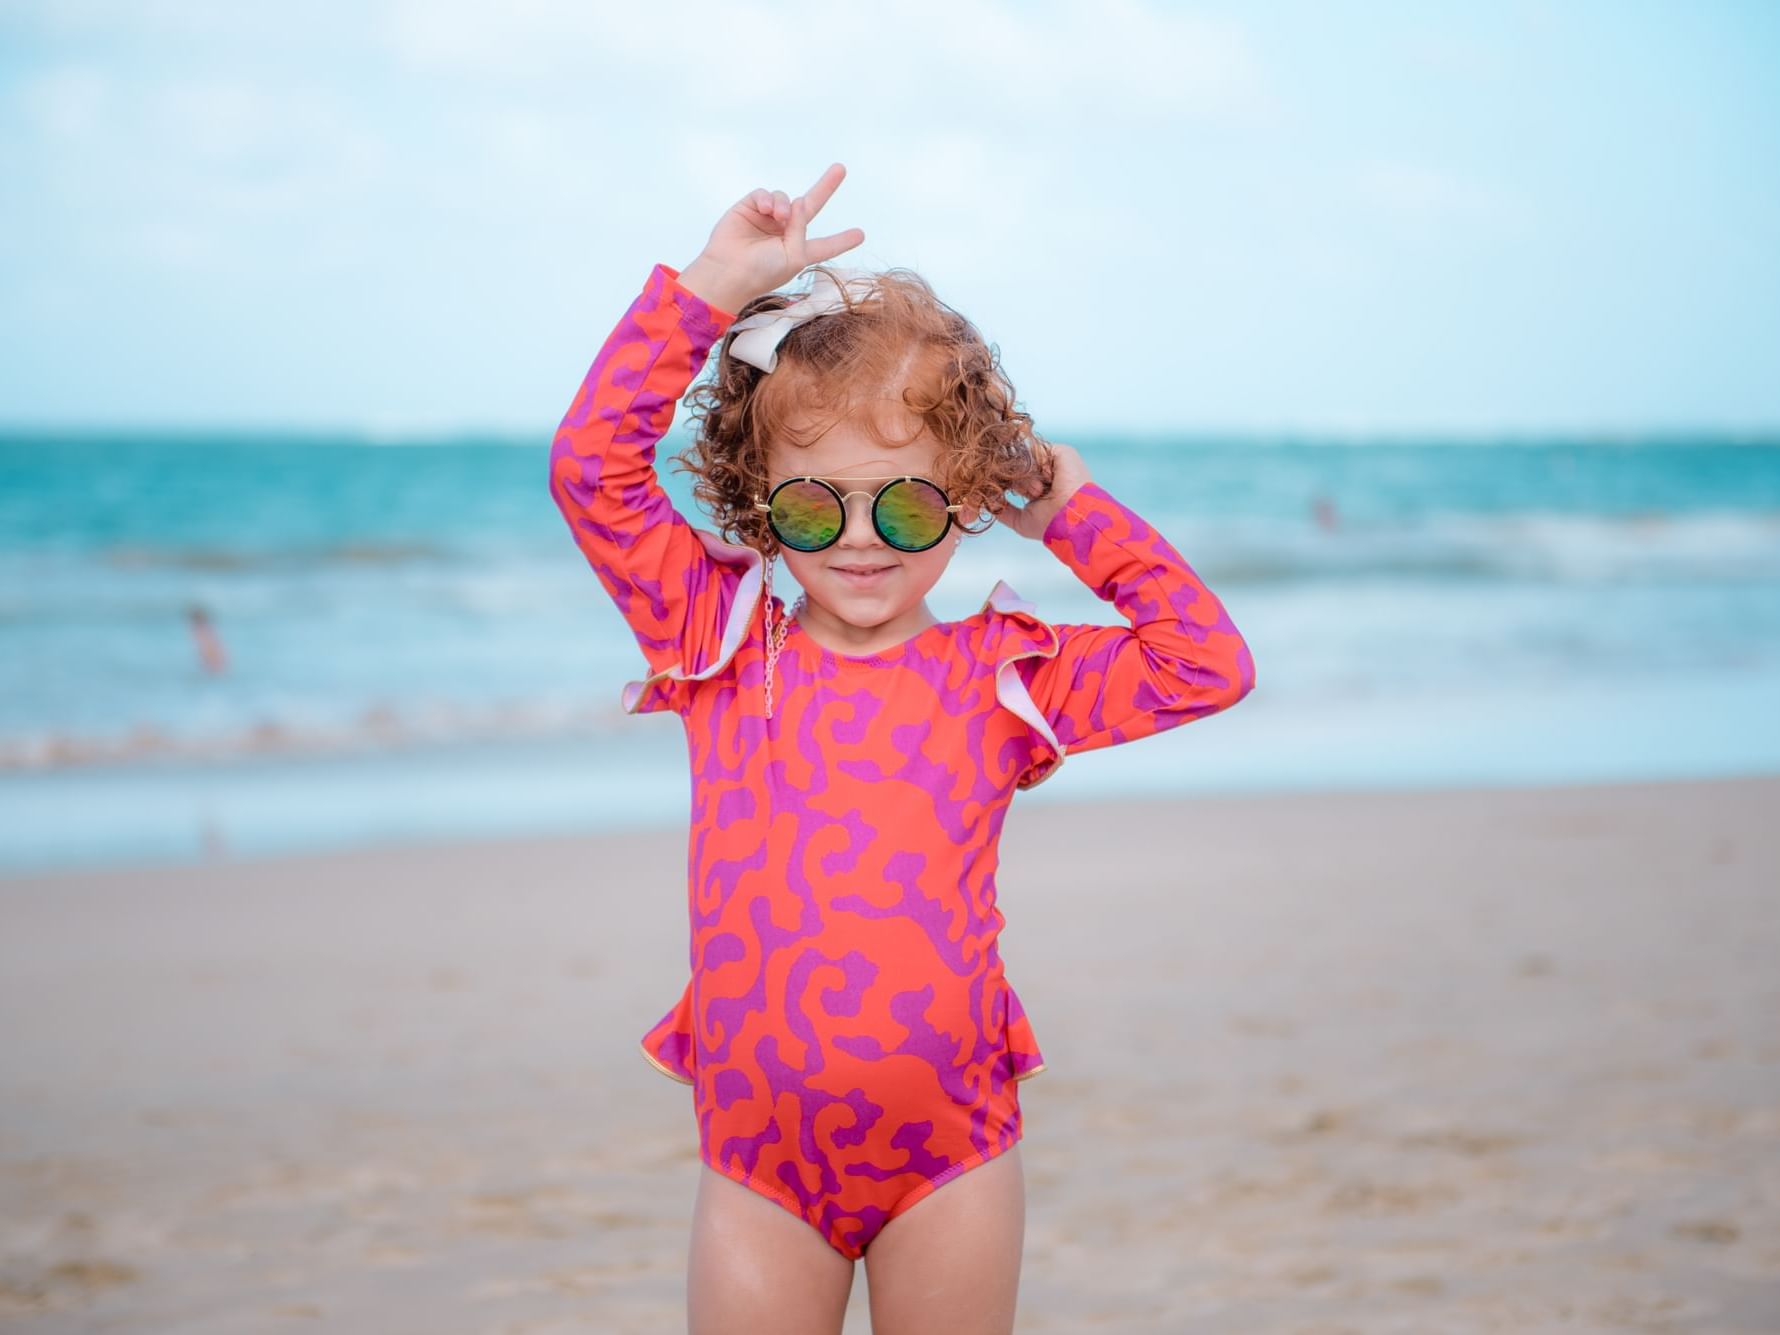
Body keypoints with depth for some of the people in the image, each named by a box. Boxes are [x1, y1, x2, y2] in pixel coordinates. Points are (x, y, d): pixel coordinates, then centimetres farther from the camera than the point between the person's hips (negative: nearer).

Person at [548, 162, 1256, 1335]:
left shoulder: (1002, 677, 3)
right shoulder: (722, 649, 2)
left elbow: (1211, 669, 3)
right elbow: (594, 467, -4)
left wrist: (1081, 516, 2)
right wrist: (715, 286, -6)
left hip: (952, 1158, 0)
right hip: (760, 1167, 0)